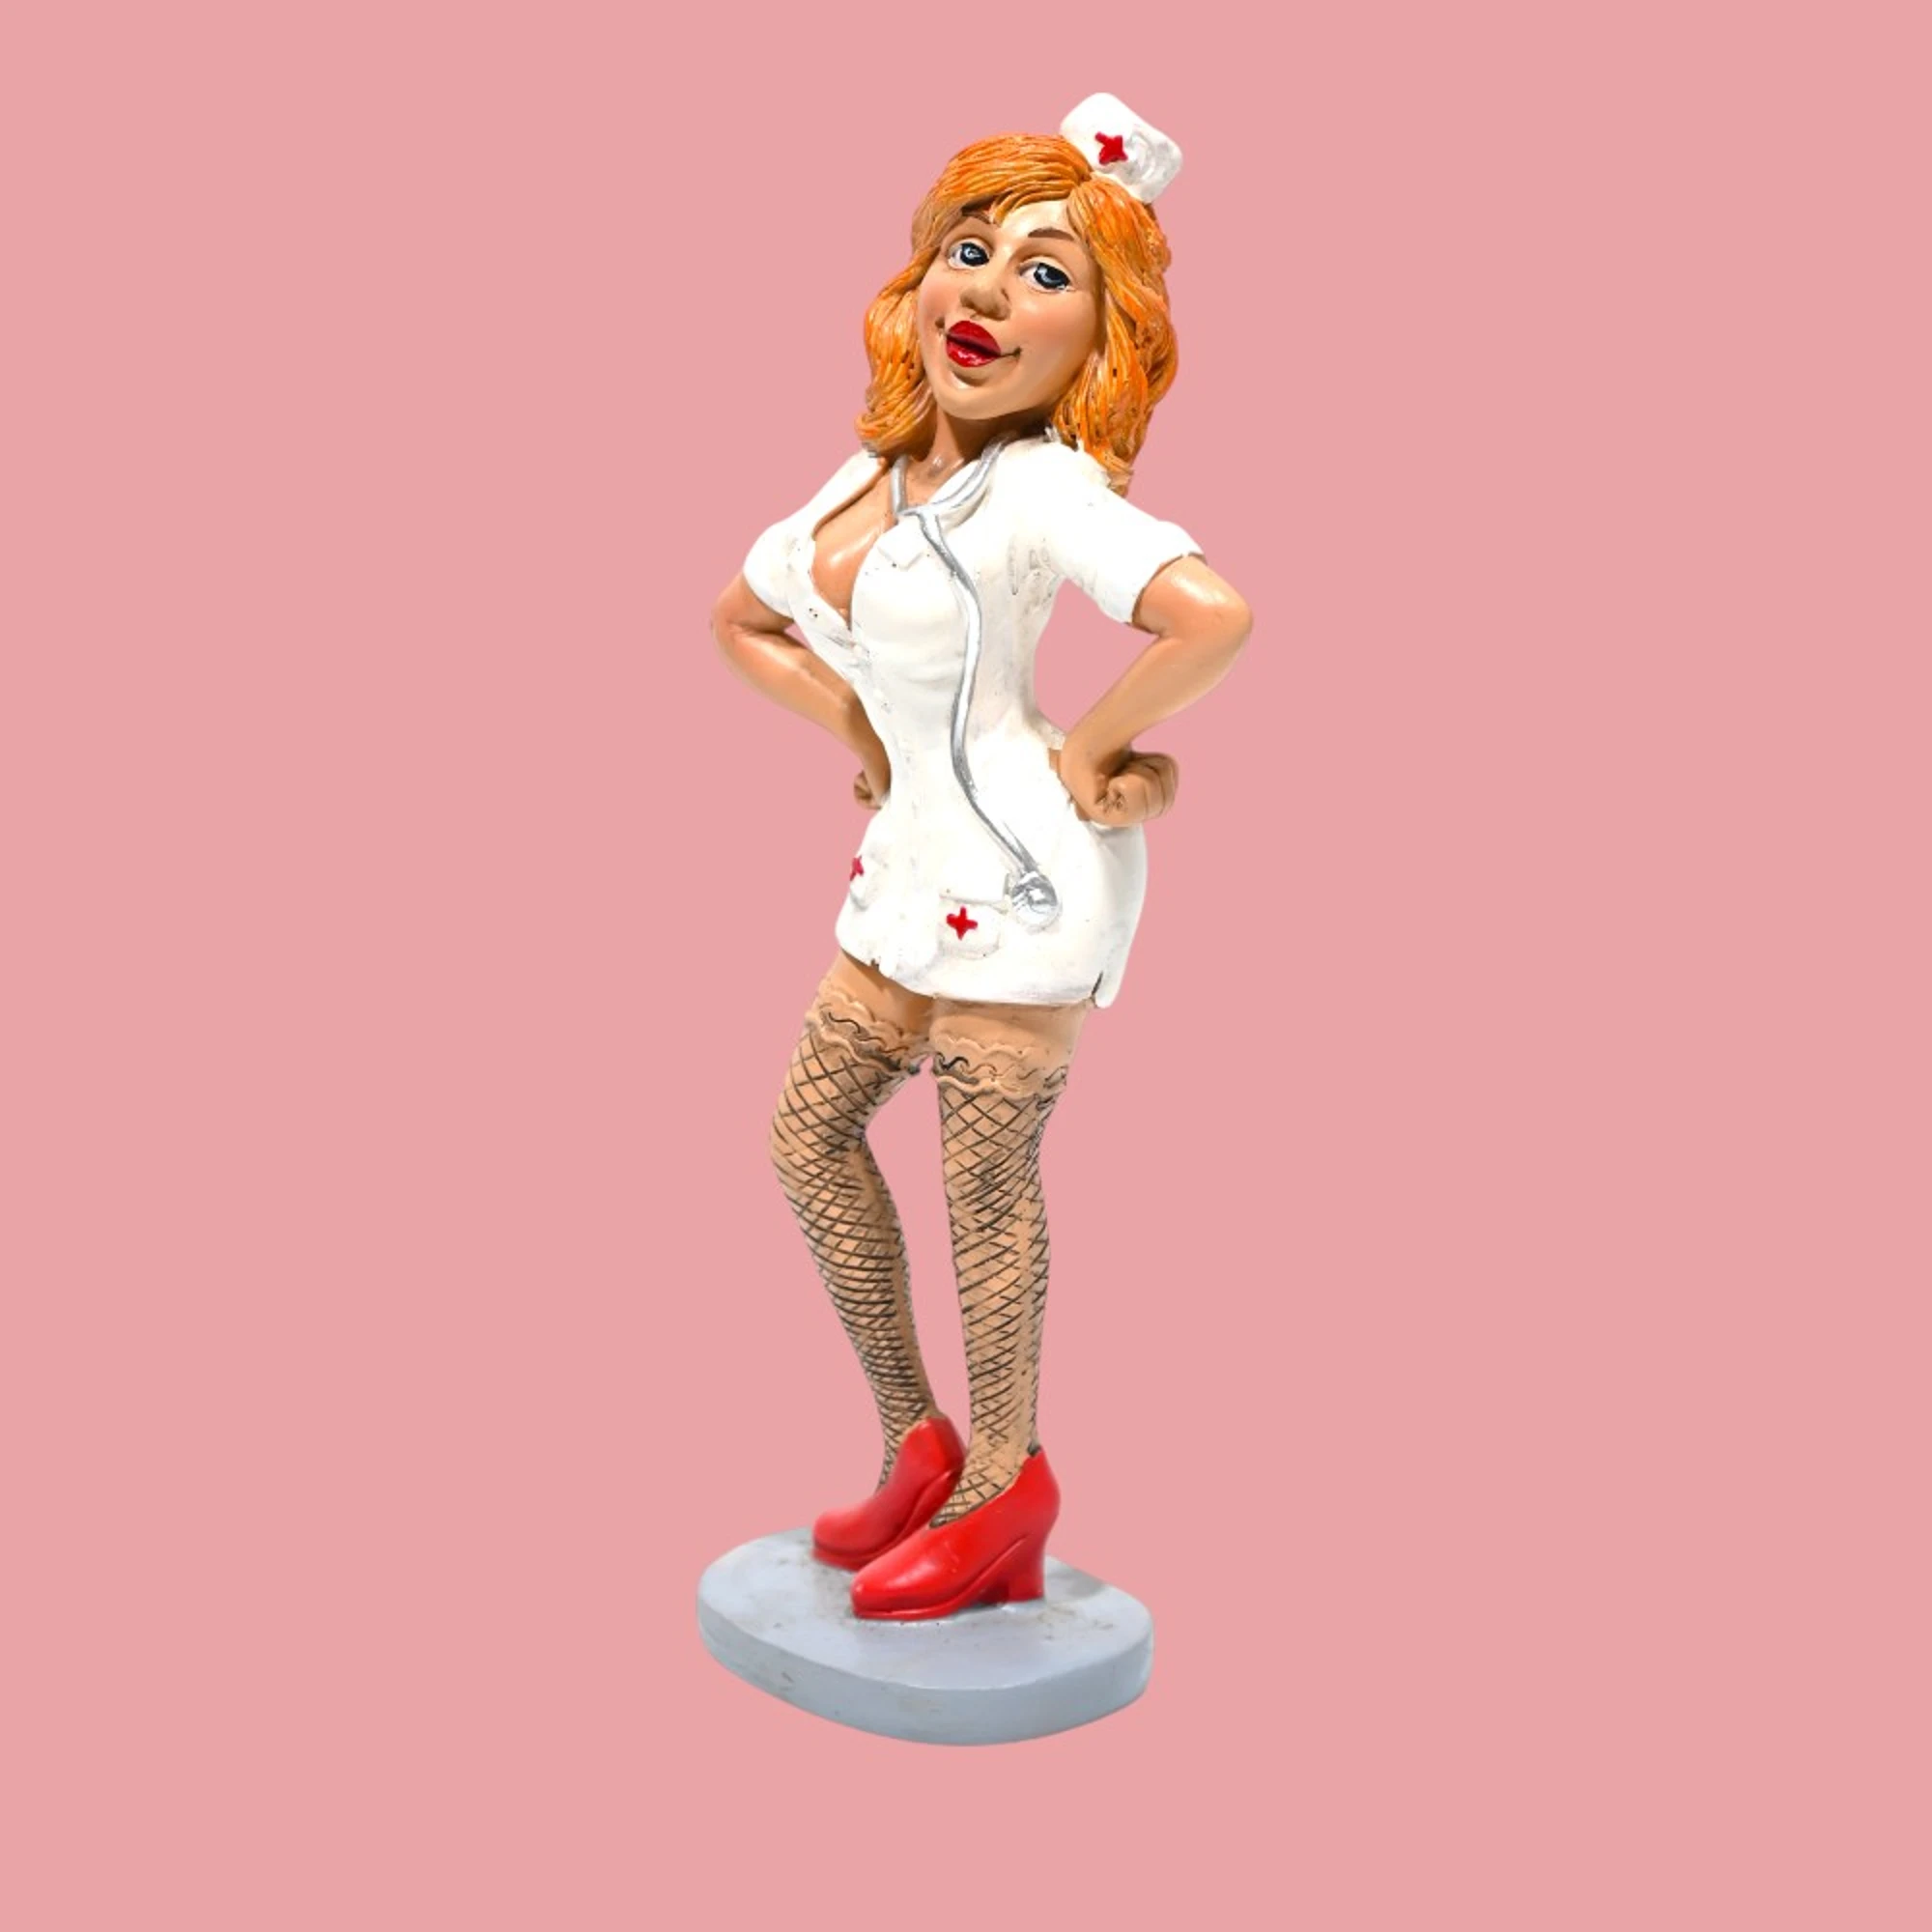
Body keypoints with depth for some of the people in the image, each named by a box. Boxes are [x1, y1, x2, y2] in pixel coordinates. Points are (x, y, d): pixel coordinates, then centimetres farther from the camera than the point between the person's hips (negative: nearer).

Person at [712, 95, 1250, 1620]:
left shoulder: (1044, 485, -15)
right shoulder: (868, 477, 10)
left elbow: (1214, 615, -32)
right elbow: (743, 620, 24)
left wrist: (1093, 751, -18)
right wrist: (859, 730, 11)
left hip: (1022, 868, -9)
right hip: (915, 855, 9)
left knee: (985, 1180, 0)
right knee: (812, 1129, 12)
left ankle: (1006, 1478, 22)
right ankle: (915, 1442, 27)